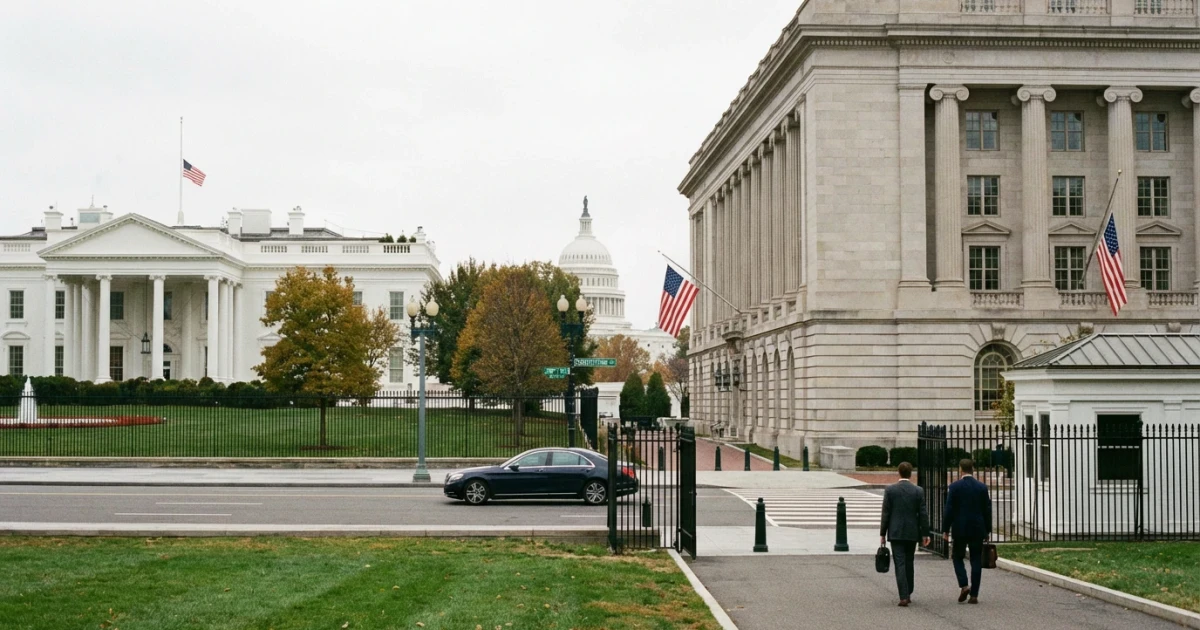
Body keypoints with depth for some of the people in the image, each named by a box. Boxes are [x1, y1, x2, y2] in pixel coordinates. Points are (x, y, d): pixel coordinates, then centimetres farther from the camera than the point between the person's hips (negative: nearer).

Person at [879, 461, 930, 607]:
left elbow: (886, 513, -3)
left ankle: (904, 596, -12)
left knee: (900, 564, -3)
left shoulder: (890, 490, -5)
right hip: (912, 533, 2)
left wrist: (882, 533, 3)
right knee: (909, 563, 16)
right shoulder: (918, 491, -2)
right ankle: (908, 594, 24)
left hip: (896, 533, -2)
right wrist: (925, 533, 4)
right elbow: (923, 514, -2)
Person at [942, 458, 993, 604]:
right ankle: (974, 595, 4)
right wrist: (987, 531, 12)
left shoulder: (954, 487, -7)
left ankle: (964, 585, -6)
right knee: (976, 561, 6)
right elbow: (987, 510, 4)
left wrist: (945, 530, -1)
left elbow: (949, 510, -8)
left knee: (957, 557, 14)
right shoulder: (982, 487, 1)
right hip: (978, 529, 2)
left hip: (960, 529, -2)